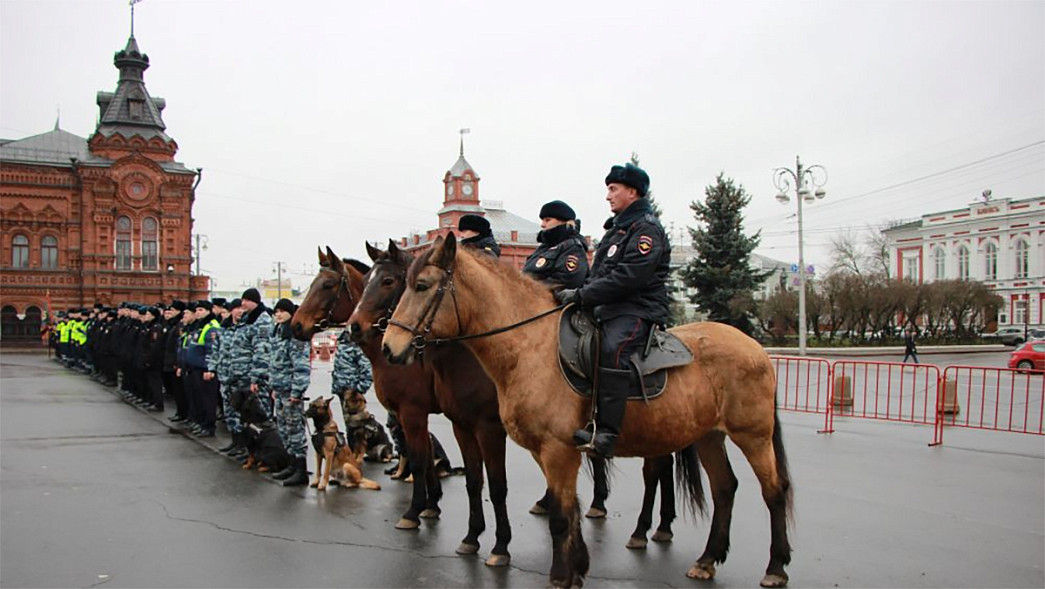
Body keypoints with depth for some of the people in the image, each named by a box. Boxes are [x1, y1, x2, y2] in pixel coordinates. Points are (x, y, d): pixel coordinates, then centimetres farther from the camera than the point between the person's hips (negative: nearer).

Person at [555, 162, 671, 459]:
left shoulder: (646, 228, -6)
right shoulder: (617, 228, 25)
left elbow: (628, 278, -19)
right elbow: (599, 275, 26)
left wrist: (581, 295, -21)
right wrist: (578, 293, 7)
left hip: (638, 310, -10)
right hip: (609, 310, 10)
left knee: (612, 349, -36)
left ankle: (605, 431, -43)